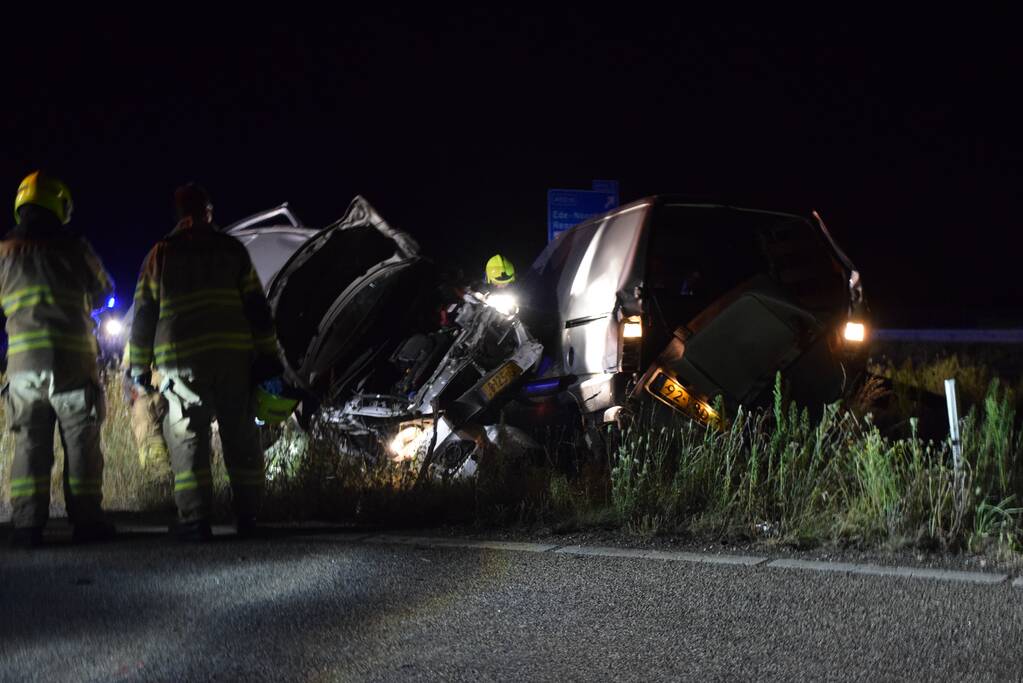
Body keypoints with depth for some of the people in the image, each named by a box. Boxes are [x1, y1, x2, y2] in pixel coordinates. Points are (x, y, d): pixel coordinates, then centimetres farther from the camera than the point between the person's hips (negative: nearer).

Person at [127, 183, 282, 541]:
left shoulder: (160, 254, 7)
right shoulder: (232, 249, 9)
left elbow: (144, 314, 7)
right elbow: (256, 305, 6)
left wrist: (139, 369, 12)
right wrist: (267, 354, 8)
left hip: (182, 359, -1)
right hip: (235, 356, 1)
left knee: (187, 437, 0)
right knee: (241, 437, 7)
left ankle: (195, 518, -8)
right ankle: (247, 515, 9)